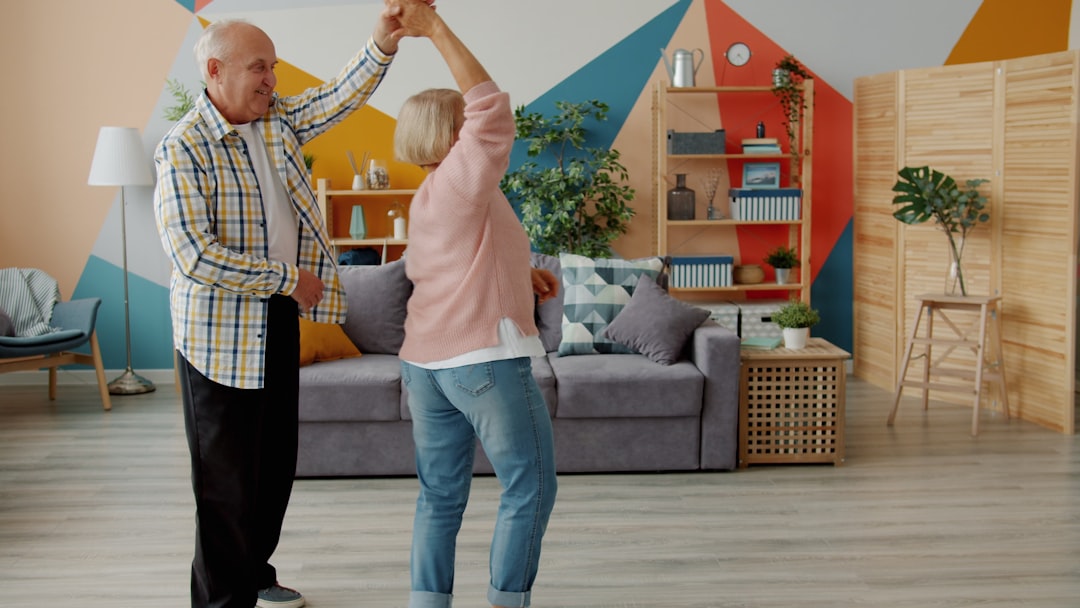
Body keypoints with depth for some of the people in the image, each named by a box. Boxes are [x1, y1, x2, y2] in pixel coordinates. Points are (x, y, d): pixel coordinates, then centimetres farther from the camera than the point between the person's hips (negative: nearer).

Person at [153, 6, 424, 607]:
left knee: (276, 463, 18)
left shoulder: (277, 119, 5)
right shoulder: (183, 150, -18)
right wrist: (287, 279, -19)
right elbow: (194, 256, -25)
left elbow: (340, 97, 3)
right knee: (228, 474, 0)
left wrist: (384, 40, -16)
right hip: (221, 331, -8)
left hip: (280, 319, 8)